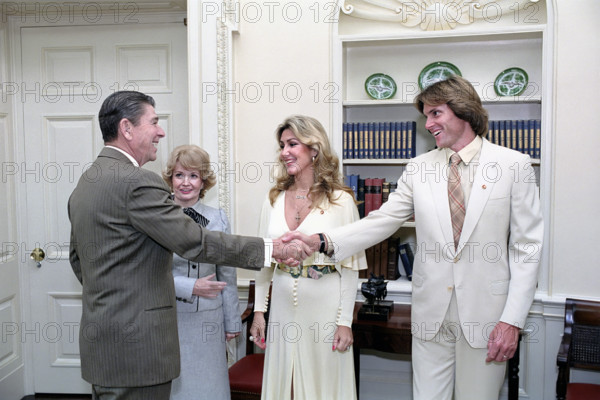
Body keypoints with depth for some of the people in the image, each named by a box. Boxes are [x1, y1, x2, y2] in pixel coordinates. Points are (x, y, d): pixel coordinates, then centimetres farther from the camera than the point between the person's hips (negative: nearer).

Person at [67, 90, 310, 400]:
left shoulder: (85, 183, 12)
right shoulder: (137, 182, -19)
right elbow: (196, 243, -22)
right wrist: (272, 248, -17)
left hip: (100, 341, 10)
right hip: (135, 346, -10)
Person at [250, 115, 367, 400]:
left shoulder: (340, 200, -8)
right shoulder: (274, 199, 4)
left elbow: (350, 267, -7)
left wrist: (345, 321, -8)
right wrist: (259, 311, 7)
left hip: (325, 305, -3)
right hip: (283, 307, 4)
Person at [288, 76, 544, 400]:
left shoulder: (514, 166, -3)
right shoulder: (419, 168, 5)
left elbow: (527, 247, -4)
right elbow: (382, 221, -1)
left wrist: (512, 319, -10)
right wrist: (322, 241, -16)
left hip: (486, 316, -2)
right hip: (431, 314, 2)